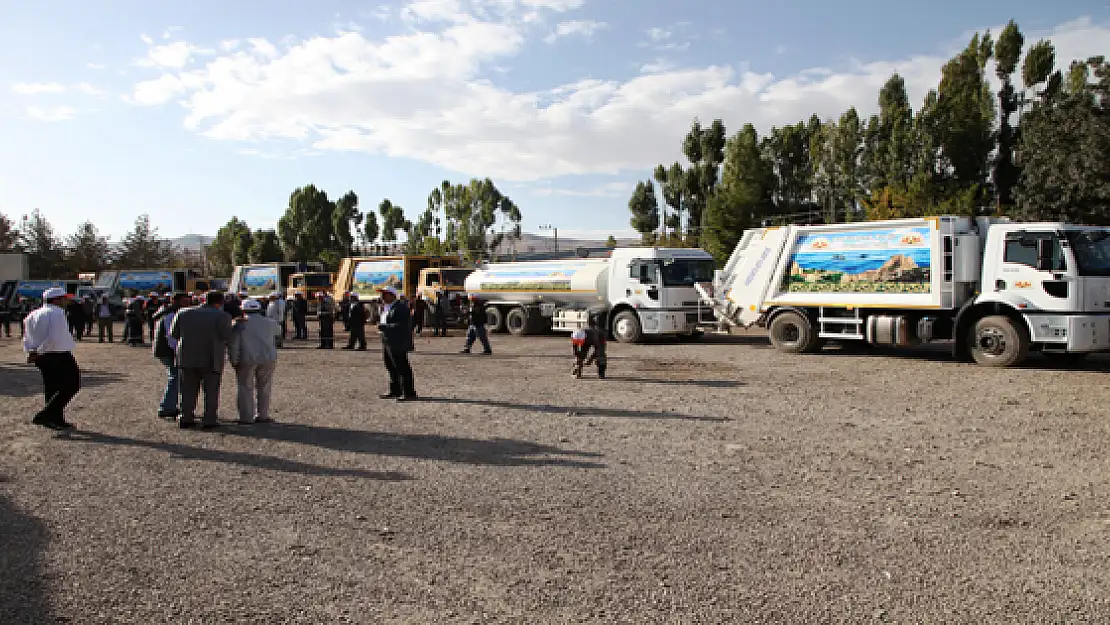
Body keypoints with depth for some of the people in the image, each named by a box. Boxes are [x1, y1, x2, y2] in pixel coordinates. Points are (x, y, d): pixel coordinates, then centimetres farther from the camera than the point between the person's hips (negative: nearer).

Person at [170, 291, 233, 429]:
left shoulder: (183, 313, 6)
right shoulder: (221, 316, -8)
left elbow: (174, 333, 7)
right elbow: (227, 336, -15)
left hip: (187, 357, 4)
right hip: (211, 359, -4)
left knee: (189, 389, 13)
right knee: (211, 390, 5)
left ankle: (186, 418, 13)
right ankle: (209, 420, 4)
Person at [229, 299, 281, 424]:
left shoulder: (240, 325, 0)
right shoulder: (269, 323, 7)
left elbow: (233, 344, -5)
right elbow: (278, 331, 27)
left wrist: (234, 362, 1)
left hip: (247, 360, -2)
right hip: (268, 359, 2)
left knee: (246, 388, 6)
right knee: (264, 388, 12)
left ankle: (247, 417, 5)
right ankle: (262, 416, 14)